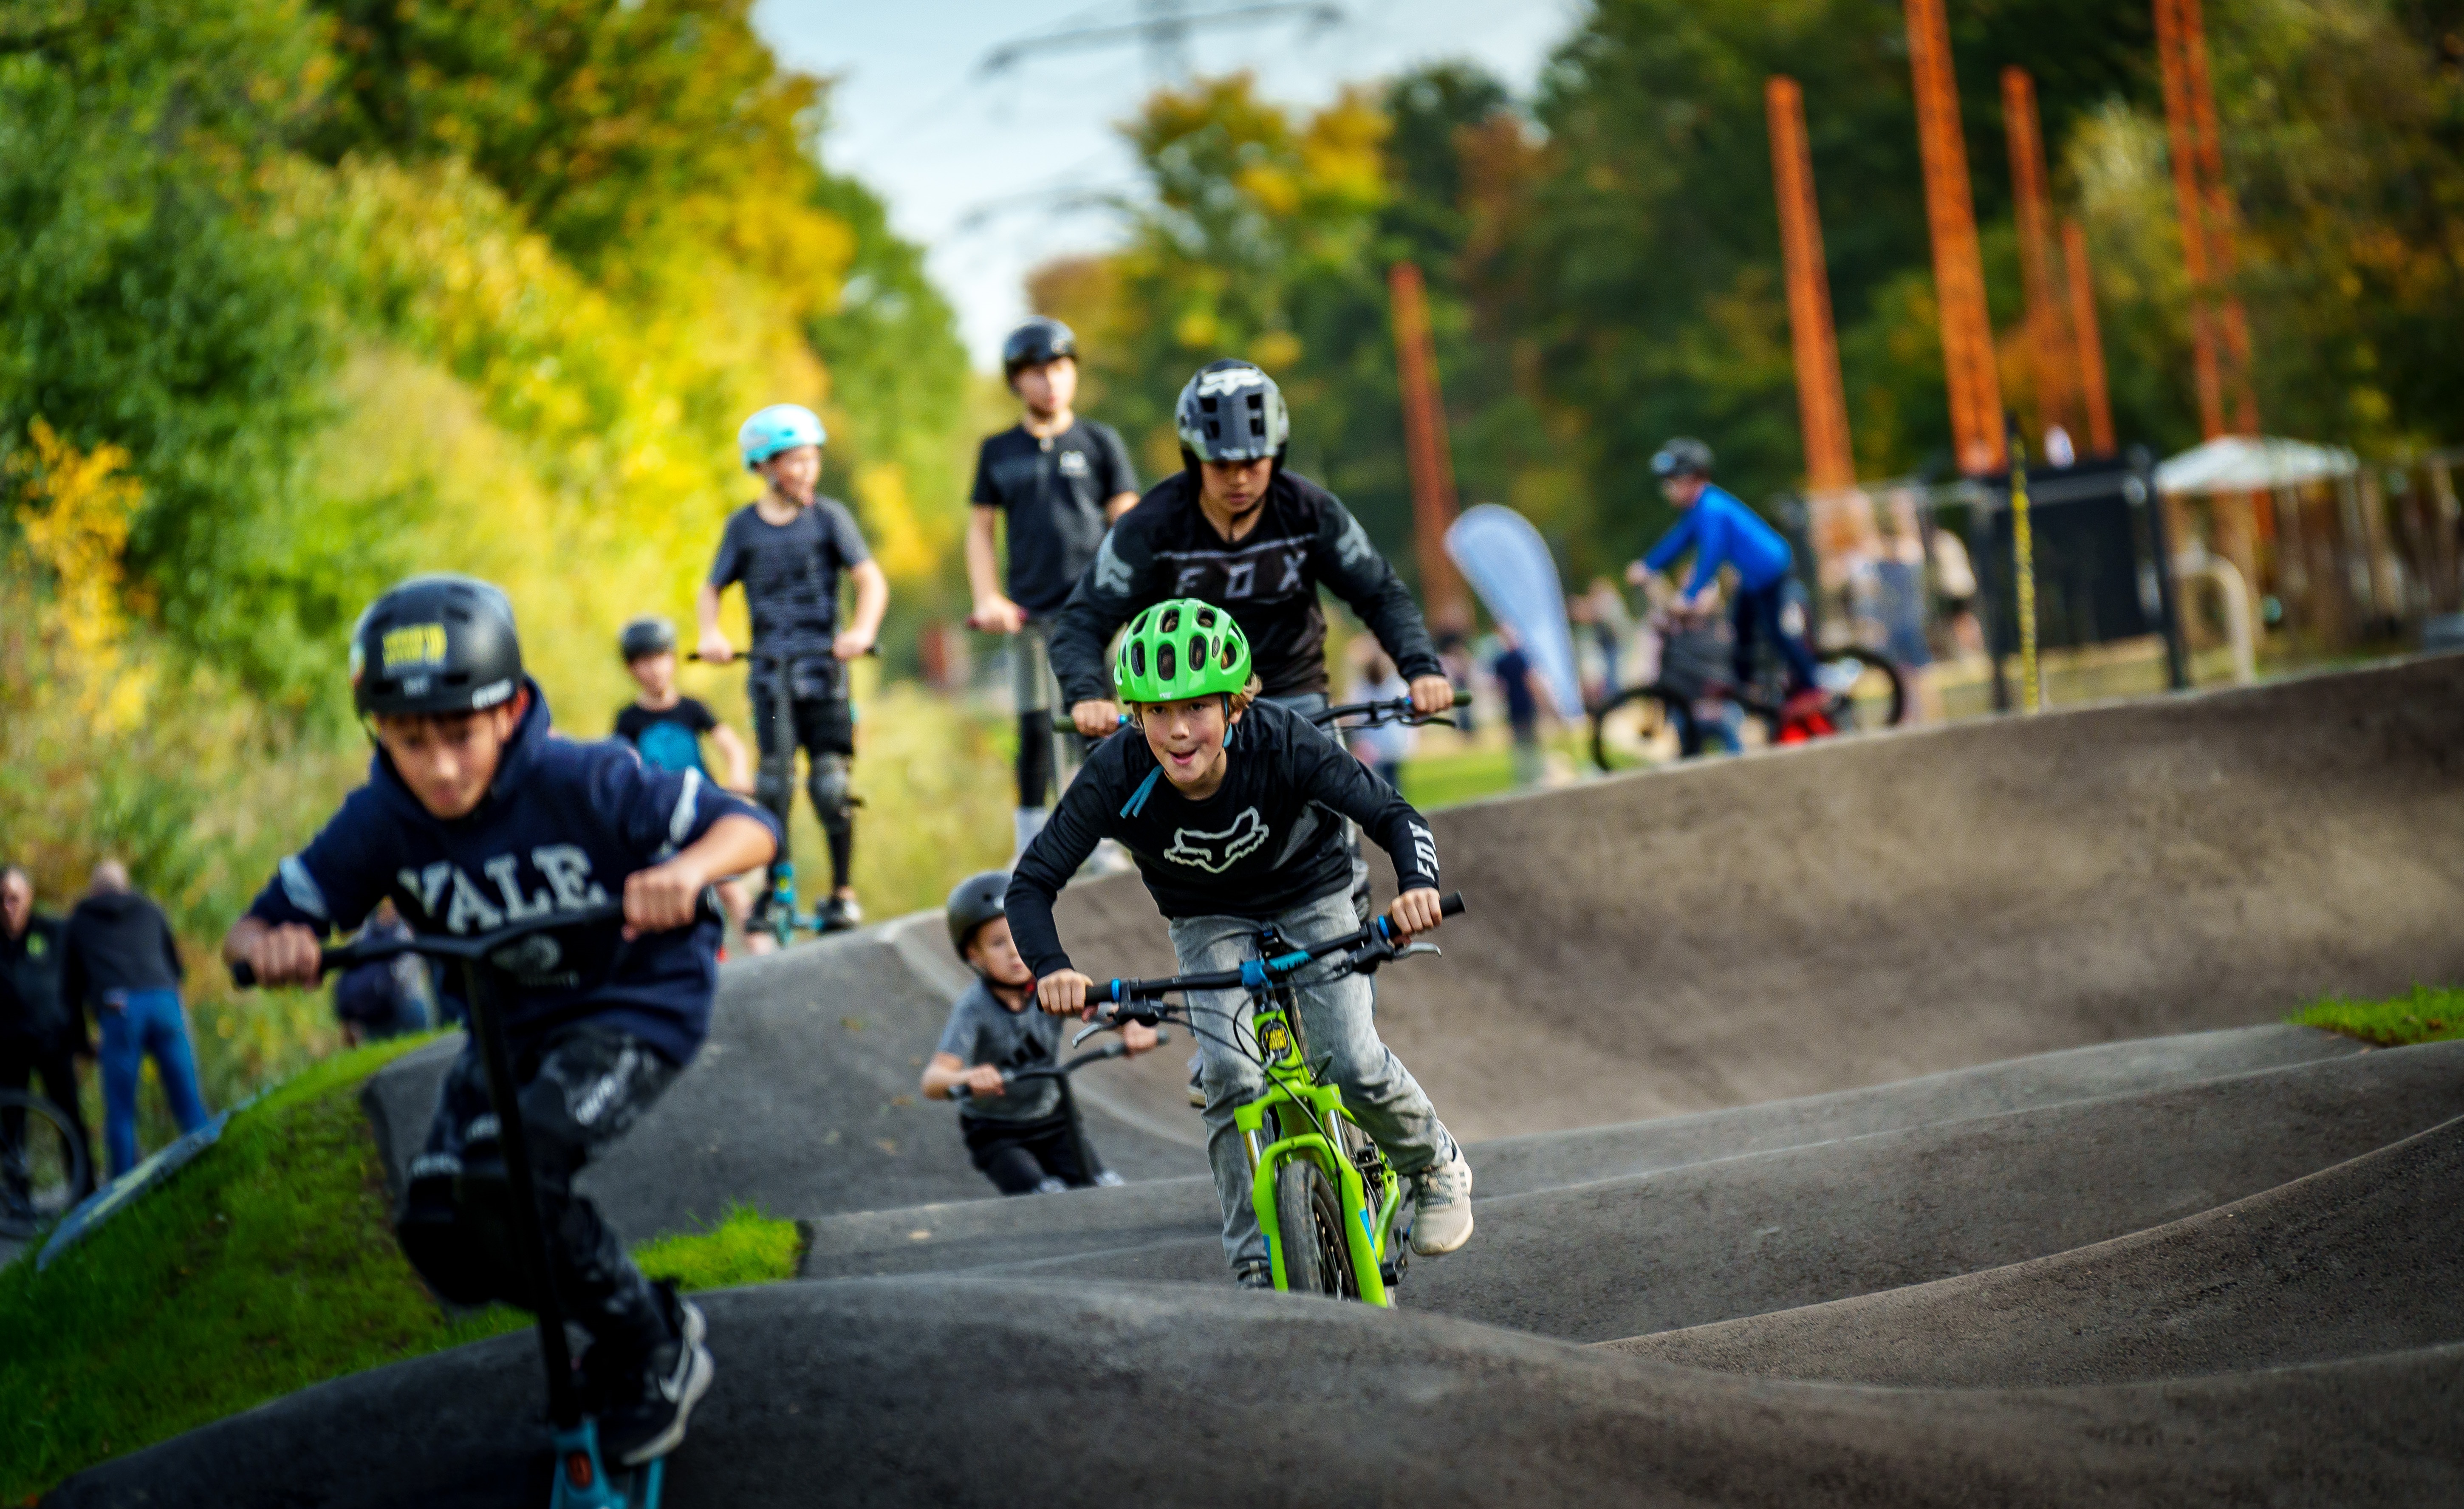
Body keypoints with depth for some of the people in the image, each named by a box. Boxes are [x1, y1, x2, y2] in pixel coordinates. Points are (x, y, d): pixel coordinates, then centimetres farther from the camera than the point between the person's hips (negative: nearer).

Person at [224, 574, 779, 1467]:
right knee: (438, 1231, -9)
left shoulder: (580, 784, -26)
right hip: (511, 1024, 6)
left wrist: (686, 871, -48)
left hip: (636, 1001, -6)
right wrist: (270, 947, -38)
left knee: (507, 1176, -28)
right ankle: (645, 1317, 16)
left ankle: (651, 1358, -4)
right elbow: (258, 927, -12)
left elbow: (750, 825, -24)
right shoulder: (381, 823, -16)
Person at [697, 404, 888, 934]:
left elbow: (871, 579, -4)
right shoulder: (744, 526, 7)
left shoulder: (829, 517, 2)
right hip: (770, 665, 1)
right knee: (775, 776, -9)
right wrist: (711, 633, -8)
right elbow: (713, 589, 12)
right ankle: (774, 885, 2)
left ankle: (843, 891, 6)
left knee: (830, 780, -4)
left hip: (822, 661, -1)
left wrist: (862, 631, -21)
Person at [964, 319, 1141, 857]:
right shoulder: (998, 451, 11)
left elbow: (1127, 523, 6)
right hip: (1029, 609, 2)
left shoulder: (1100, 443, 7)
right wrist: (988, 599, 1)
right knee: (1034, 732, 1)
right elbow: (980, 529, 14)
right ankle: (1031, 850, 6)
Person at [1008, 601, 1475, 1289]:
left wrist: (1417, 884, -52)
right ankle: (1256, 1268, -6)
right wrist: (1051, 969, -46)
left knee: (1355, 1065, -15)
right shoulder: (1116, 775, -32)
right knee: (1232, 1078, -19)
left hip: (1311, 898, -1)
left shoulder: (1282, 743, -34)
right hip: (1209, 919, 1)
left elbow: (1394, 816, -30)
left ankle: (1437, 1169, 17)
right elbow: (1031, 885, -27)